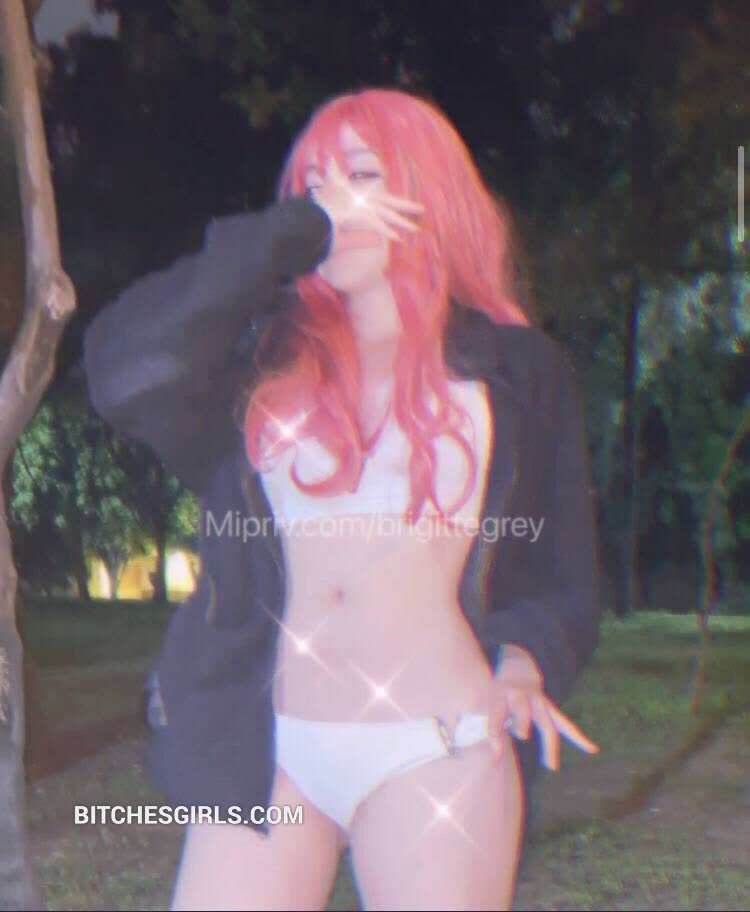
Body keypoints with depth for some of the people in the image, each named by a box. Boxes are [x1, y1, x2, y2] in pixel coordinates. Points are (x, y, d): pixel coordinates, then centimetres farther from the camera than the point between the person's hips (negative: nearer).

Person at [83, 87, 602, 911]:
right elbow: (125, 371, -11)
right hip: (264, 752, 1)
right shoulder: (265, 354, 9)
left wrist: (524, 658, -14)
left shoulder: (515, 373, 8)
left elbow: (562, 574, 8)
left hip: (437, 752, -1)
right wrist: (298, 229, -8)